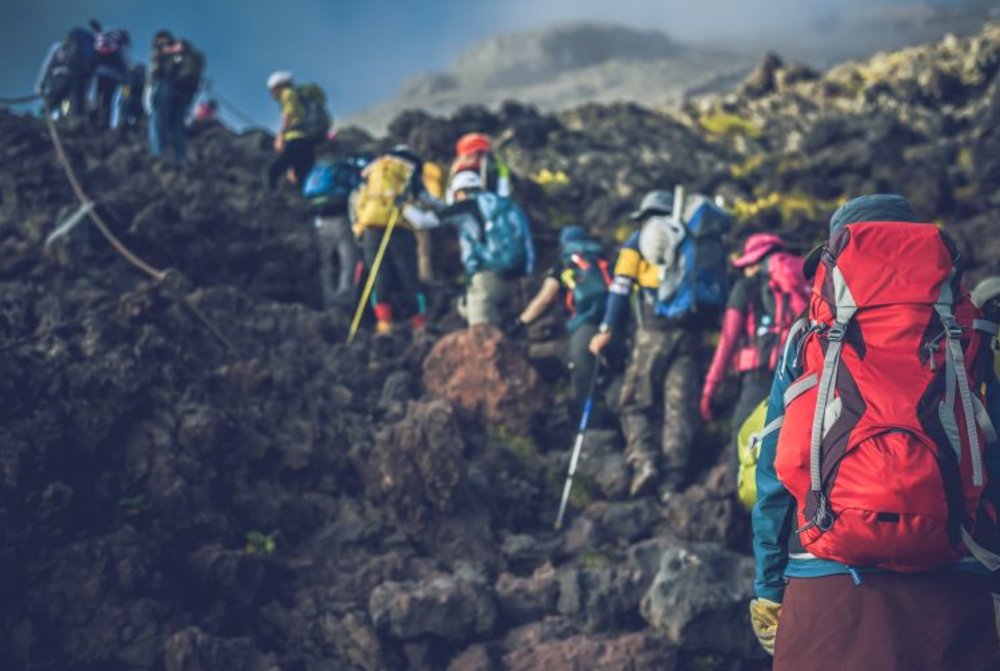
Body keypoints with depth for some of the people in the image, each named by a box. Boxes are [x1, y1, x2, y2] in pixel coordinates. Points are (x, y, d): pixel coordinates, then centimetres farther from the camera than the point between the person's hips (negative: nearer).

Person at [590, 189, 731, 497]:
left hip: (655, 330, -3)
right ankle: (673, 478, -1)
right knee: (680, 407, 4)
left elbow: (620, 288, 0)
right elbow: (719, 291, 15)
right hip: (691, 332, 3)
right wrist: (706, 324, 18)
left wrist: (606, 330, 0)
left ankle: (643, 461, -14)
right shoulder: (693, 241, 20)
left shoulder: (639, 241, 10)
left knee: (636, 403, 6)